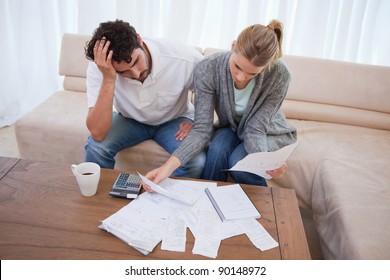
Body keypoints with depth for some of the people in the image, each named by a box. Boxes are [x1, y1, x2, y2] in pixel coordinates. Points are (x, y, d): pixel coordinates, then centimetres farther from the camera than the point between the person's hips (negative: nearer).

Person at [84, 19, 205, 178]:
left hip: (174, 120, 0)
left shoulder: (184, 58, -29)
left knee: (196, 162, -28)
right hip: (130, 120, 1)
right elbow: (97, 134, -34)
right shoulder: (99, 67, -27)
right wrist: (108, 80, -42)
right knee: (96, 146, -27)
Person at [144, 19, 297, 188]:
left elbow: (255, 130, -27)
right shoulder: (208, 68, -29)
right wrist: (170, 165, -46)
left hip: (268, 132, -1)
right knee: (217, 150, -31)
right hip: (230, 128, 1)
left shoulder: (279, 76, -31)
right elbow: (202, 129, -30)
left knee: (238, 162, -29)